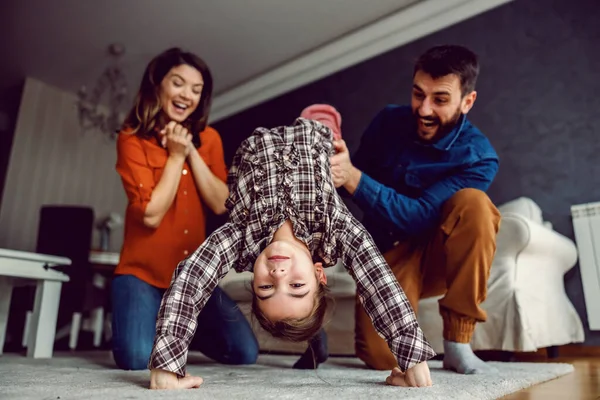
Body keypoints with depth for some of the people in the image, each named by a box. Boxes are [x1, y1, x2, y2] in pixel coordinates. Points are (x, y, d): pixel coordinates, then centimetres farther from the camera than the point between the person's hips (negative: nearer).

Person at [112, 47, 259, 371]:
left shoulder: (208, 139, 4)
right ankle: (149, 325, 12)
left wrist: (192, 152, -13)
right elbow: (151, 214, -19)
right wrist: (175, 156, -14)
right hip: (143, 272, -3)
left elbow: (221, 205, -8)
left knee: (245, 354, -5)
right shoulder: (132, 139, -8)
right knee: (138, 360, -23)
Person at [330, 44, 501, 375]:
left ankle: (457, 342, -19)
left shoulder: (478, 158, -18)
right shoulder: (389, 121, -6)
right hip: (388, 254, 1)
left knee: (472, 203, -32)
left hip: (439, 256, 0)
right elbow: (358, 173, 2)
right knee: (382, 357, -23)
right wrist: (335, 162, -21)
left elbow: (418, 217, -29)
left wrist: (353, 178, -41)